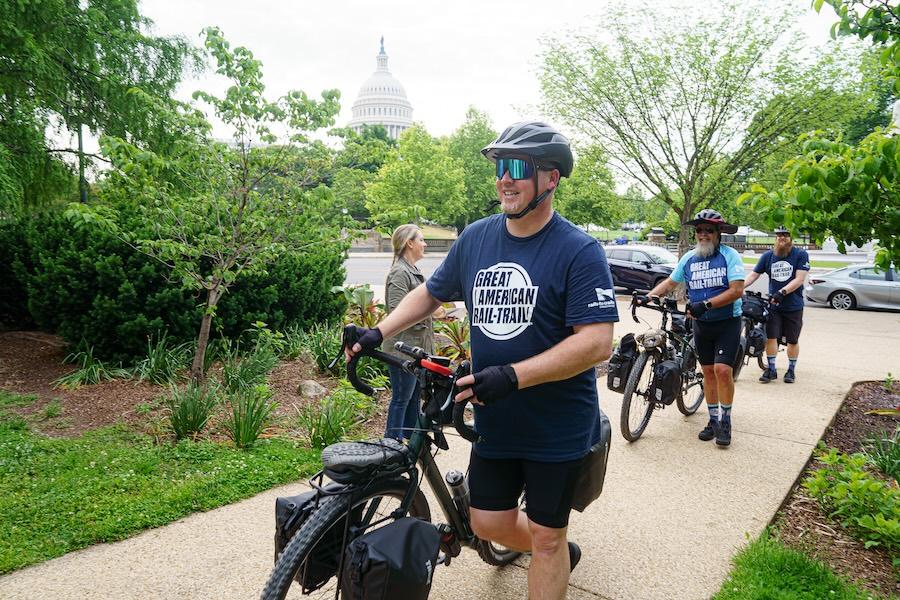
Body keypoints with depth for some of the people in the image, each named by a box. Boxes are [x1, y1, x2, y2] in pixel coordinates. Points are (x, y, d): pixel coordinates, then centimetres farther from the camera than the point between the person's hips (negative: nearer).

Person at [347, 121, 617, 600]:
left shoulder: (579, 251, -16)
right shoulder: (475, 238, 2)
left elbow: (597, 343, -23)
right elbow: (430, 293, 16)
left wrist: (511, 376, -31)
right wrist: (378, 333, 4)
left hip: (557, 429, -5)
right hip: (494, 422, 6)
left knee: (546, 539, 8)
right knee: (489, 524, 16)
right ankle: (563, 552, 44)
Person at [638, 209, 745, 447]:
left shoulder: (730, 255, -10)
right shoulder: (689, 258, 4)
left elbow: (737, 290, -18)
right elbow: (670, 283, 14)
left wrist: (706, 304, -27)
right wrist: (647, 297, -1)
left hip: (727, 322, -4)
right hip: (701, 324, 4)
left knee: (722, 369, -13)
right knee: (708, 371, 9)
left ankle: (725, 420, 4)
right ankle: (713, 419, 22)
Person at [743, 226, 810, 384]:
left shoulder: (801, 255, -5)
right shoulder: (767, 255, 4)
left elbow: (799, 279, -13)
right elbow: (753, 275, 3)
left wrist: (782, 292, -26)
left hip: (794, 306, -2)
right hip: (773, 305, 2)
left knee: (793, 340, 8)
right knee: (770, 337, -3)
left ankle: (791, 370, 24)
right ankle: (771, 369, 9)